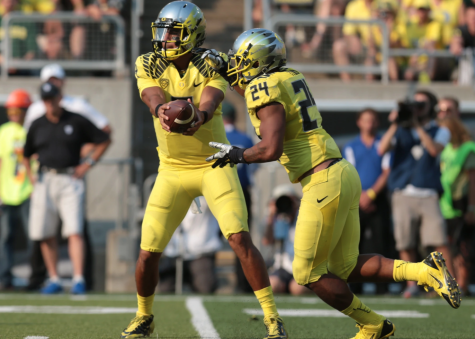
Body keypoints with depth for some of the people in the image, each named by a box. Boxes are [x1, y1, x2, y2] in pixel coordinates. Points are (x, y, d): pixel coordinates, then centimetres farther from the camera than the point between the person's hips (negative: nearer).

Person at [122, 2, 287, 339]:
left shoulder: (211, 67, -10)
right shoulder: (149, 66, -4)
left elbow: (209, 101, -28)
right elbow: (154, 97, -24)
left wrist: (198, 116, -53)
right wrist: (162, 110, -48)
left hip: (214, 164, -2)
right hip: (173, 169, 2)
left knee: (240, 238, -18)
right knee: (149, 251, 0)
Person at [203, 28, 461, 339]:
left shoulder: (267, 90, -13)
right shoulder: (291, 78, 14)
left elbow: (271, 149, -23)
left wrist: (237, 155, -5)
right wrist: (227, 71, 30)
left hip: (324, 184, -9)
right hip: (342, 174, 9)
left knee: (309, 272, 5)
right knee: (345, 269, 13)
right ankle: (425, 271, 1)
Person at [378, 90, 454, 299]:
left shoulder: (439, 132, 13)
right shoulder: (401, 131, 17)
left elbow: (435, 149, -9)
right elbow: (382, 150, 1)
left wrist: (417, 126, -12)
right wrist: (394, 126, -8)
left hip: (428, 194, -2)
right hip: (402, 194, 2)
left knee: (440, 241, -13)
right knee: (405, 244, -1)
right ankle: (411, 285, 8)